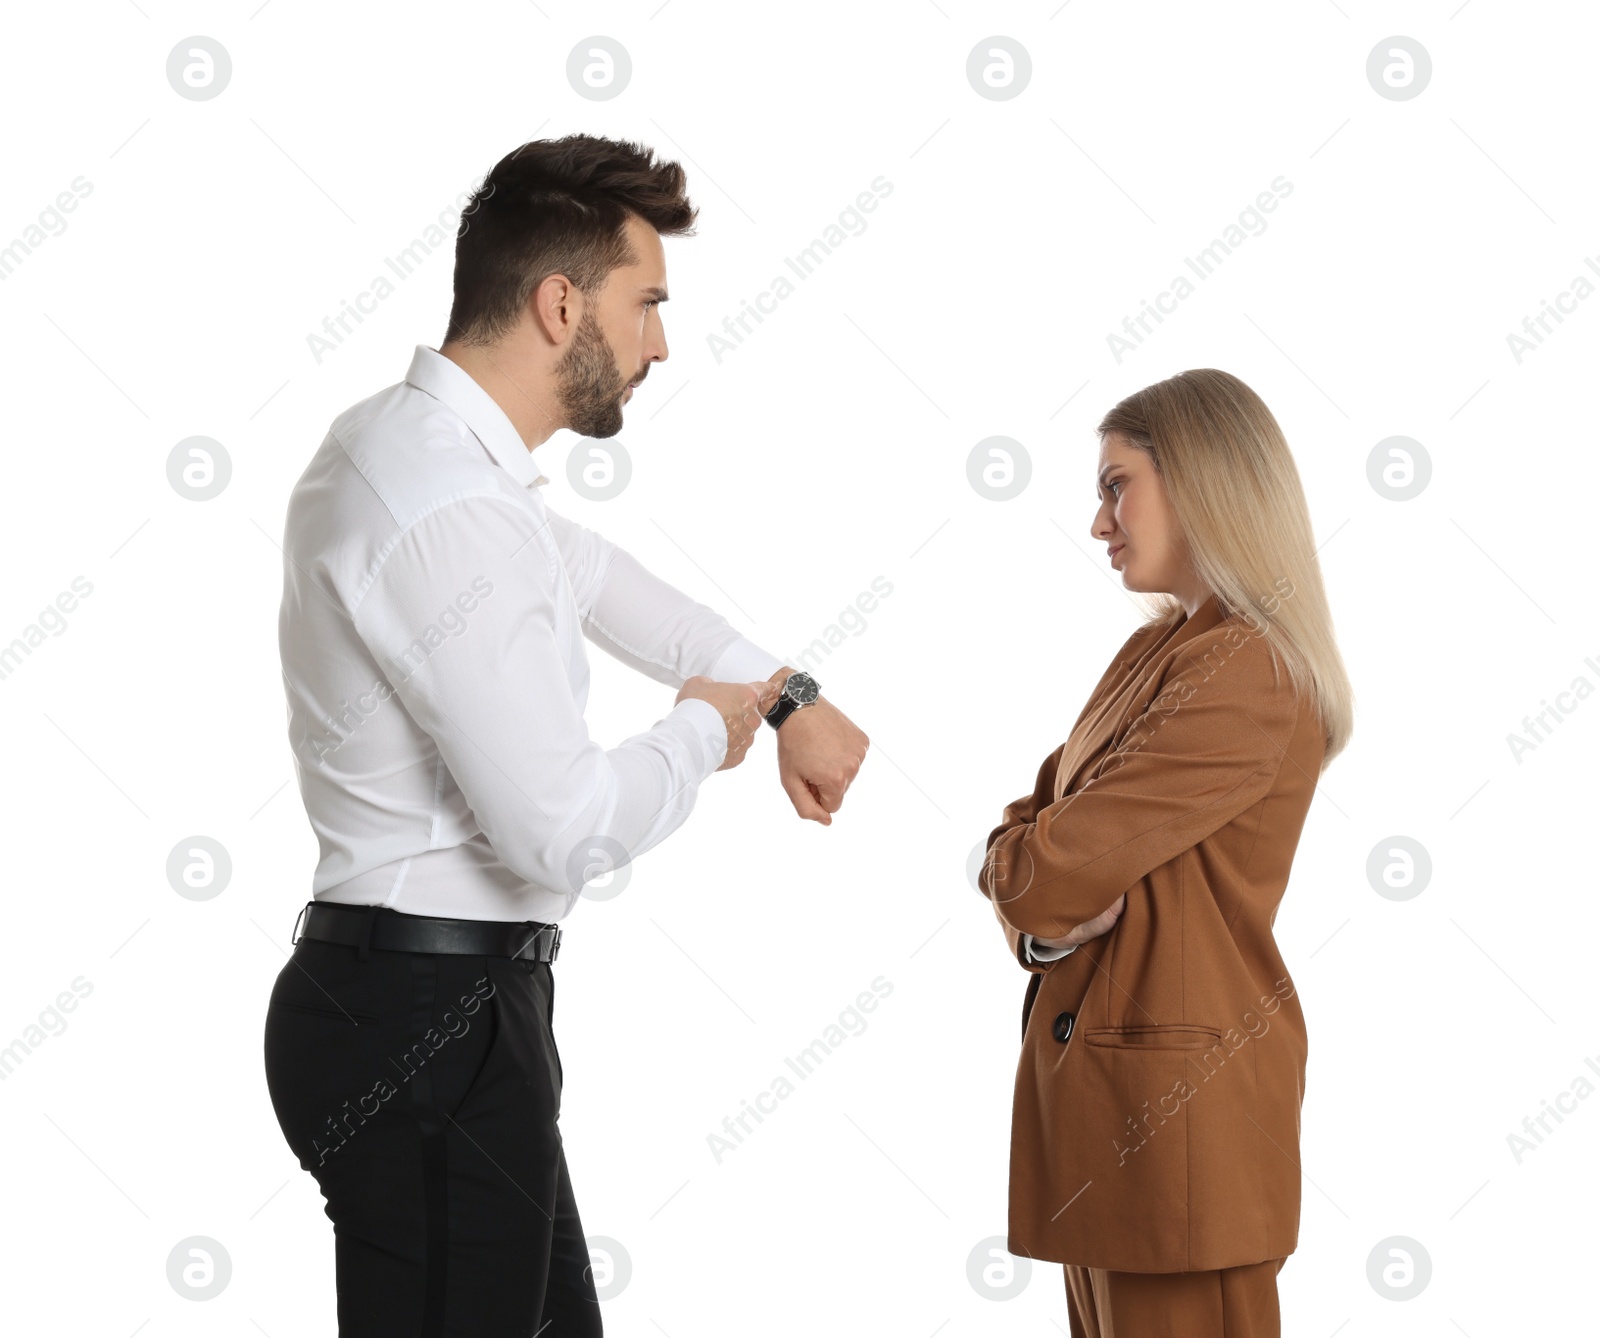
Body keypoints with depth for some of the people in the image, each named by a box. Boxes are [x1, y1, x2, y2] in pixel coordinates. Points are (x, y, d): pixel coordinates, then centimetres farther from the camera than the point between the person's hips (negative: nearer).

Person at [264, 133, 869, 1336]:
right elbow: (566, 827, -24)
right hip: (435, 1021, -10)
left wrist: (787, 695, 23)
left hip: (400, 999, 10)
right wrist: (707, 724, -5)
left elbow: (594, 577, 27)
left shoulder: (402, 441, 10)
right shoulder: (456, 513, -23)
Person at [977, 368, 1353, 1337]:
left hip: (1175, 1098, -9)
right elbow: (1031, 831, 11)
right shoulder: (1155, 650, 13)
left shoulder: (1247, 677, -19)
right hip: (1102, 1071, 9)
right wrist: (1045, 921, -10)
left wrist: (1023, 873, 1)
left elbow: (1047, 867, -22)